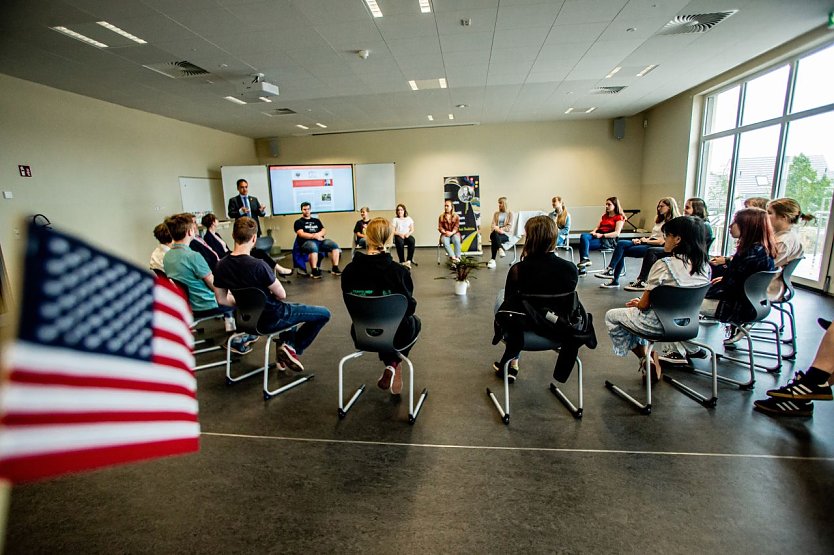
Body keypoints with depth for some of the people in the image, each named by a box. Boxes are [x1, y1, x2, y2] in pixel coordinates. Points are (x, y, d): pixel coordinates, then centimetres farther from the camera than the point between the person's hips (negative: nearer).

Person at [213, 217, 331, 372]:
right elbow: (282, 295, -18)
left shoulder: (222, 266, -9)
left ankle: (287, 345, 25)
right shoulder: (258, 265, -30)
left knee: (288, 308, 37)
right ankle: (294, 349, 7)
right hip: (272, 319, -8)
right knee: (324, 314, 5)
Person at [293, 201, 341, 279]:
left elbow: (324, 231, 14)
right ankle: (314, 271, -32)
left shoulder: (316, 220, 27)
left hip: (320, 241, 5)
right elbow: (301, 234, -3)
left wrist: (318, 234, -9)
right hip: (306, 242, -5)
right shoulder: (298, 222, 14)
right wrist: (314, 236, -13)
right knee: (313, 247, -40)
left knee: (334, 245, -21)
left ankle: (335, 268, -21)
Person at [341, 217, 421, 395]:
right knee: (414, 321, 31)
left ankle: (390, 367, 32)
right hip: (394, 335, -3)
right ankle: (394, 364, 17)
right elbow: (410, 307, -11)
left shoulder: (349, 270, -12)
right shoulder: (399, 271, -22)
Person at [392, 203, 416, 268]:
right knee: (400, 243, -37)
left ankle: (409, 260, -34)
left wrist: (408, 233, -10)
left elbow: (412, 230, 11)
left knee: (412, 241, -34)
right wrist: (400, 234, -16)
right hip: (398, 236, -2)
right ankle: (402, 262, -31)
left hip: (407, 235, 2)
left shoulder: (409, 218, 16)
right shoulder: (395, 219, 9)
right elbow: (393, 231, 2)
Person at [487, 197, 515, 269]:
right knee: (493, 234, -36)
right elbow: (493, 225, 7)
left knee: (494, 240, -34)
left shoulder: (510, 213, 8)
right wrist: (497, 229, -15)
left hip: (506, 234, -3)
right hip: (496, 233, 3)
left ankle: (492, 260, -40)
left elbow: (509, 226, -2)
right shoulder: (496, 213, 19)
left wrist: (501, 229, -16)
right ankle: (500, 249, -48)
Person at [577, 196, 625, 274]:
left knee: (583, 244, -29)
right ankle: (585, 259, -34)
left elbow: (616, 233, -9)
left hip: (609, 240, -6)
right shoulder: (604, 216, 26)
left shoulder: (619, 218, 4)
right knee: (583, 236, -29)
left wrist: (602, 235, -18)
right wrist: (594, 232, -5)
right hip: (598, 236, 6)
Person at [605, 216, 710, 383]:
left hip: (660, 323, -7)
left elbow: (644, 304, -18)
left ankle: (645, 361, 17)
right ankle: (654, 364, 29)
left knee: (611, 316, 14)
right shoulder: (704, 266, -3)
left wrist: (637, 303, 6)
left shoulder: (664, 265, -24)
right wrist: (641, 302, 14)